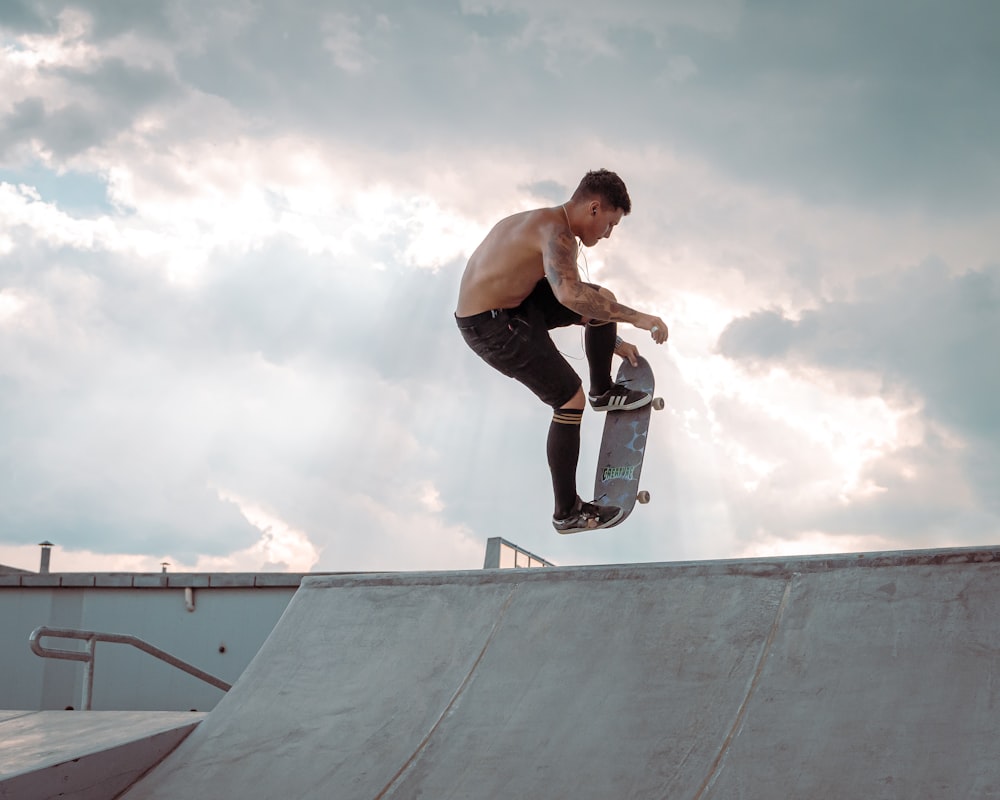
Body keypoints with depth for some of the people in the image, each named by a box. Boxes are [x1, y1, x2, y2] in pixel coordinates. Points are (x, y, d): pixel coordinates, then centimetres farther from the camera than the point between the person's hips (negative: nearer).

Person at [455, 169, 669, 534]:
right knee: (571, 400, -6)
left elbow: (572, 296, 25)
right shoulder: (557, 232, -21)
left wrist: (613, 342, 28)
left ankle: (603, 391, 32)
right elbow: (570, 293, -40)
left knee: (601, 300, 11)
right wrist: (635, 318, -33)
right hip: (490, 326, -10)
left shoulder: (547, 224, 12)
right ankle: (567, 512, 3)